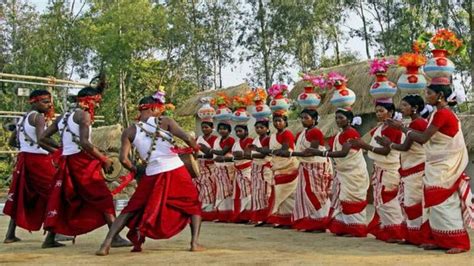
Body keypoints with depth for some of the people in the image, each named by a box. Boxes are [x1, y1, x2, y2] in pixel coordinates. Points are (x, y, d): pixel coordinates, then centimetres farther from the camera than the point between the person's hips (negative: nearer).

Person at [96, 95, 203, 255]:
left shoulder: (129, 131, 5)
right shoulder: (165, 122, 0)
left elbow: (123, 159, -3)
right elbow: (187, 138, -10)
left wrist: (134, 170, 17)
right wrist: (196, 148, 11)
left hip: (153, 176, 2)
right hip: (176, 171, -1)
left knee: (131, 210, 16)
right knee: (193, 206, 20)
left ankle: (106, 245, 5)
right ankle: (195, 242, 3)